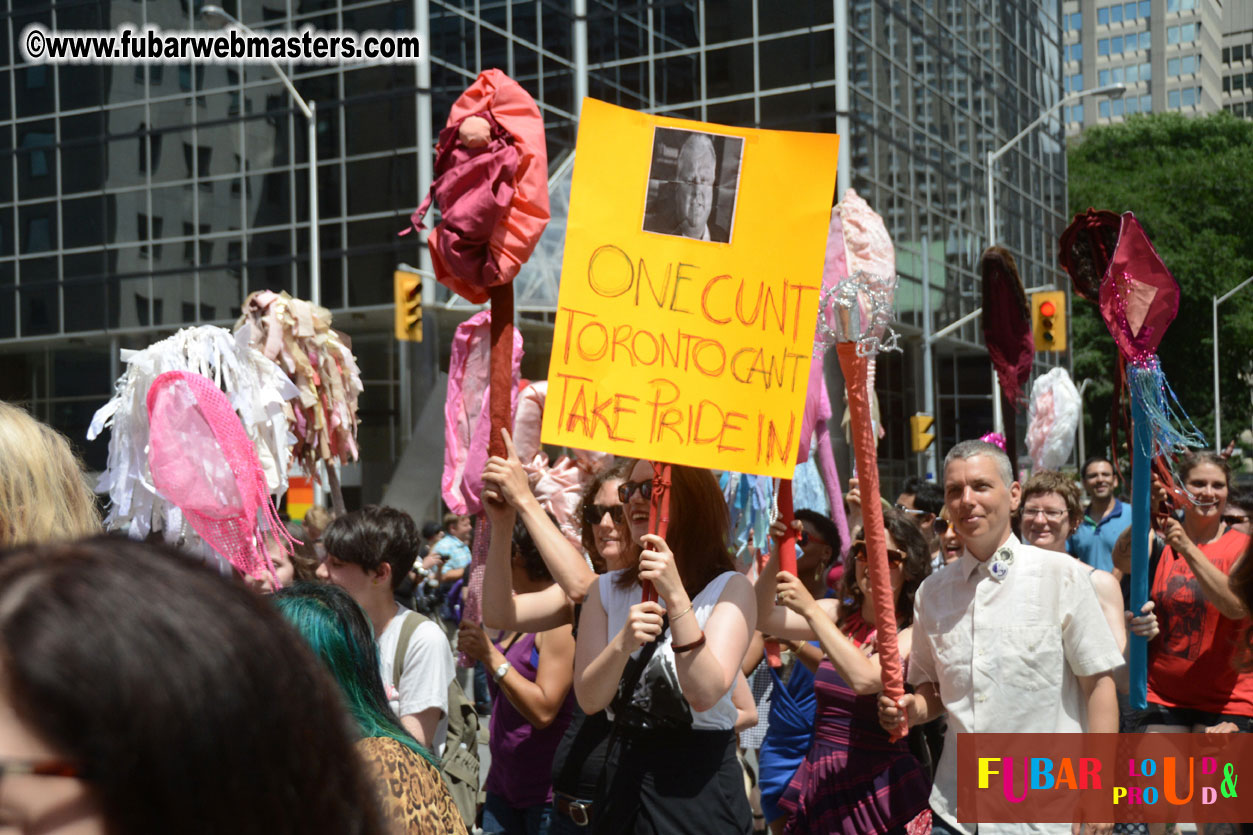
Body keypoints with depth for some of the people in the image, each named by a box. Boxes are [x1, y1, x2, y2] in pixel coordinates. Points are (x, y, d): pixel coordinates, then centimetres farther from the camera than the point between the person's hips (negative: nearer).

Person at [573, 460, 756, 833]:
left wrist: (676, 596, -28)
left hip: (701, 789, -3)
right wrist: (623, 642, -25)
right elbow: (589, 699, -6)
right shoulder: (607, 590, 4)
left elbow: (704, 695, -21)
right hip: (624, 778, 3)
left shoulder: (730, 588, -8)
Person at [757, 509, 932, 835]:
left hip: (876, 786, -5)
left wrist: (811, 609, -27)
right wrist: (777, 557, -16)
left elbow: (865, 678, -26)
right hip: (821, 780, 5)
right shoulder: (839, 615, 7)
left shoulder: (913, 634, -9)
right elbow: (764, 618, -2)